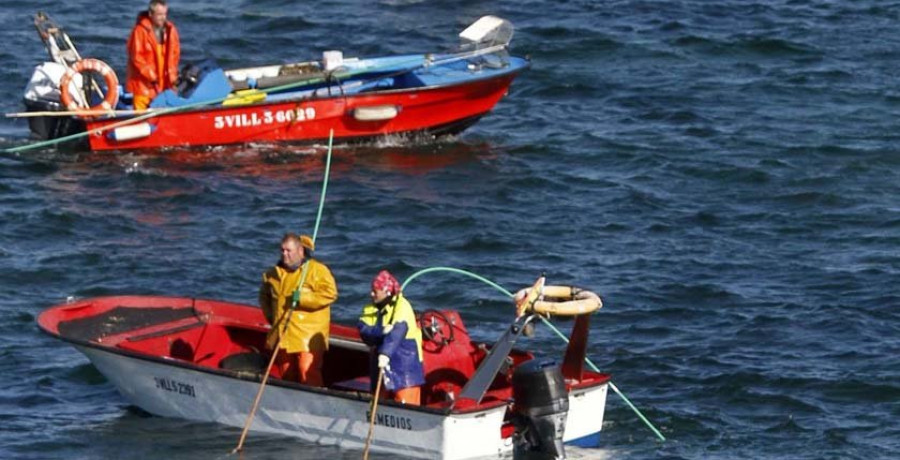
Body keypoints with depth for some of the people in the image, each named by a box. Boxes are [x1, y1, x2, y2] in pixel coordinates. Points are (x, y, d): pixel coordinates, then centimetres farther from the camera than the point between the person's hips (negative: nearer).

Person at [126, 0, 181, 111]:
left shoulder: (170, 30, 2)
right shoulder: (140, 31, -13)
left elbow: (175, 54, 9)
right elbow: (136, 56, -13)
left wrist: (172, 76, 1)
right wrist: (150, 75, -14)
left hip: (164, 81, 5)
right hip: (143, 80, -5)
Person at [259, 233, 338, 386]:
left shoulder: (317, 270, -6)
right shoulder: (274, 273, 14)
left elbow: (330, 293, -17)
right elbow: (264, 296, 30)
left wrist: (303, 298, -23)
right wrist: (270, 316, 16)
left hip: (308, 335, -6)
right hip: (282, 334, 6)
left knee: (308, 373, -15)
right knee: (287, 374, 12)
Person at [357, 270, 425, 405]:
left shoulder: (402, 306, -11)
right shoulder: (370, 309, 9)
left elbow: (397, 332, -24)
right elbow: (364, 331, -7)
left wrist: (385, 353, -36)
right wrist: (381, 331, -26)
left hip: (404, 361, -7)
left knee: (405, 403, -12)